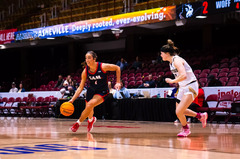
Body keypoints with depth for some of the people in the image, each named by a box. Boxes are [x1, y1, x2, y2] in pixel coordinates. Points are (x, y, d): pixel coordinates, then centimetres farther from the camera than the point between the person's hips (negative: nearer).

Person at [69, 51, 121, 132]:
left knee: (89, 105, -27)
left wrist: (118, 82, -13)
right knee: (89, 110, 15)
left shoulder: (103, 67, -24)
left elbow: (117, 68, -8)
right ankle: (91, 119, 54)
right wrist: (72, 99, -19)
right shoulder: (85, 71, -14)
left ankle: (78, 123, -7)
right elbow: (80, 87, -10)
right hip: (91, 90, 4)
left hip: (102, 92, -4)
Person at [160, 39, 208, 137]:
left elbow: (183, 75, -31)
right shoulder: (171, 62, 9)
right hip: (183, 87, 10)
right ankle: (201, 116, 31)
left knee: (179, 112, -14)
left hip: (190, 87, -10)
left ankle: (186, 129, 11)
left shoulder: (176, 60, -20)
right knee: (179, 111, 17)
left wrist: (172, 81, -22)